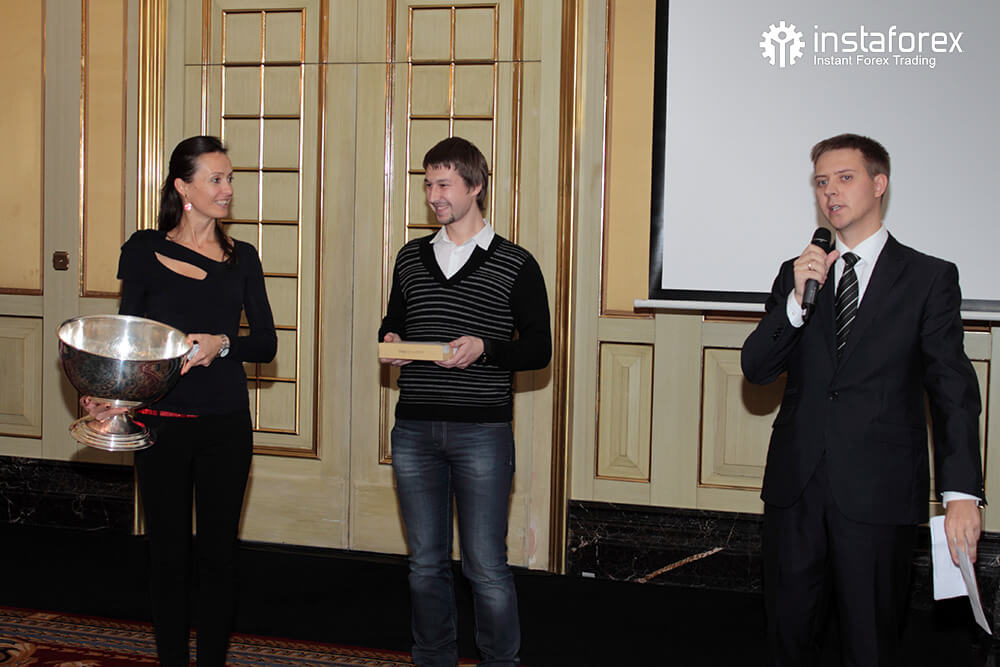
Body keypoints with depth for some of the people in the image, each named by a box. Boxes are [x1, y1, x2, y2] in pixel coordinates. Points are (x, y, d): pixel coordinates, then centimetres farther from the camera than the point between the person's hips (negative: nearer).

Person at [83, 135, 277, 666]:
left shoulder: (242, 258, 8)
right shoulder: (145, 250, 1)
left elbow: (266, 343, 4)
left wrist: (222, 343, -16)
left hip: (226, 423, 2)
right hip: (162, 420, -2)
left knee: (217, 552, 6)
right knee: (169, 552, 5)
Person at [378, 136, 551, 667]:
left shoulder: (515, 265, 1)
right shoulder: (411, 258, 14)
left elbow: (539, 349, 1)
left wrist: (486, 348, -16)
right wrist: (389, 341, 2)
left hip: (481, 430, -4)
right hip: (413, 430, 4)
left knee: (486, 565, -3)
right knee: (425, 562, 11)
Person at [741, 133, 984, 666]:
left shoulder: (930, 278, 1)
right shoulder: (796, 274, 12)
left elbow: (953, 389, -5)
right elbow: (755, 369, 4)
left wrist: (961, 492, -16)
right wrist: (797, 300, -13)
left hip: (878, 491, -3)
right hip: (796, 484, 3)